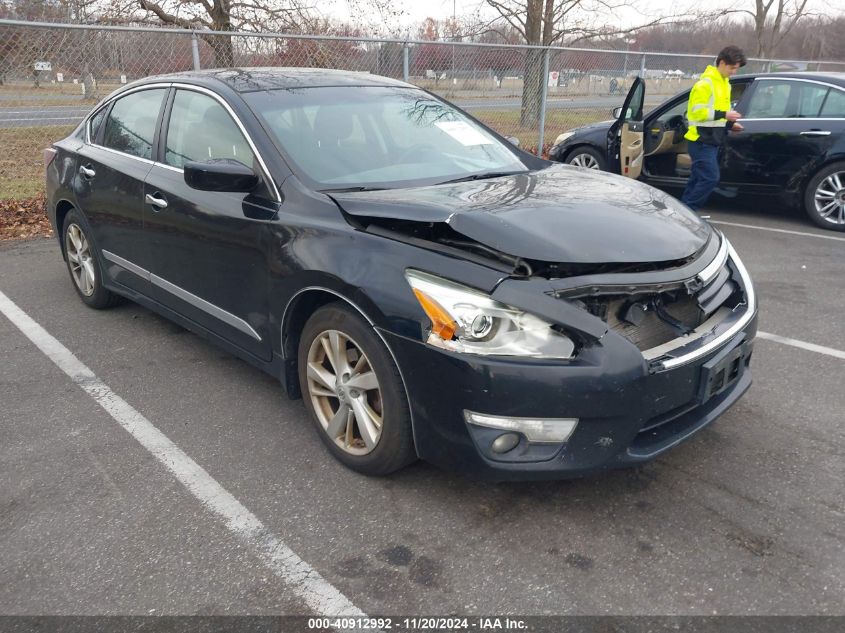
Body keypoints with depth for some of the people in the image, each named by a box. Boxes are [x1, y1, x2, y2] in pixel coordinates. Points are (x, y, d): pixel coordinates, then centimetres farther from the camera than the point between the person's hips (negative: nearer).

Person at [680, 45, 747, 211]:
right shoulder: (705, 83, -14)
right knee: (710, 178, -14)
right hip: (701, 140, -9)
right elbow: (697, 111, -20)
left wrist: (730, 123, 9)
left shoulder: (725, 83, 16)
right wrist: (724, 114, -23)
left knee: (698, 178, 11)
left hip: (712, 140, 9)